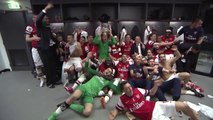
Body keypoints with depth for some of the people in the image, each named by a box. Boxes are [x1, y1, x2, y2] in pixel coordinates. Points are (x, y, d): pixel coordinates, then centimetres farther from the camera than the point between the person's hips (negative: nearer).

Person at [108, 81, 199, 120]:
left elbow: (151, 93, 12)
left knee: (184, 106, 1)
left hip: (156, 106, 4)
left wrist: (156, 85, -7)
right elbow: (116, 110, 5)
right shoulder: (122, 99, -5)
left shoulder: (137, 90, 2)